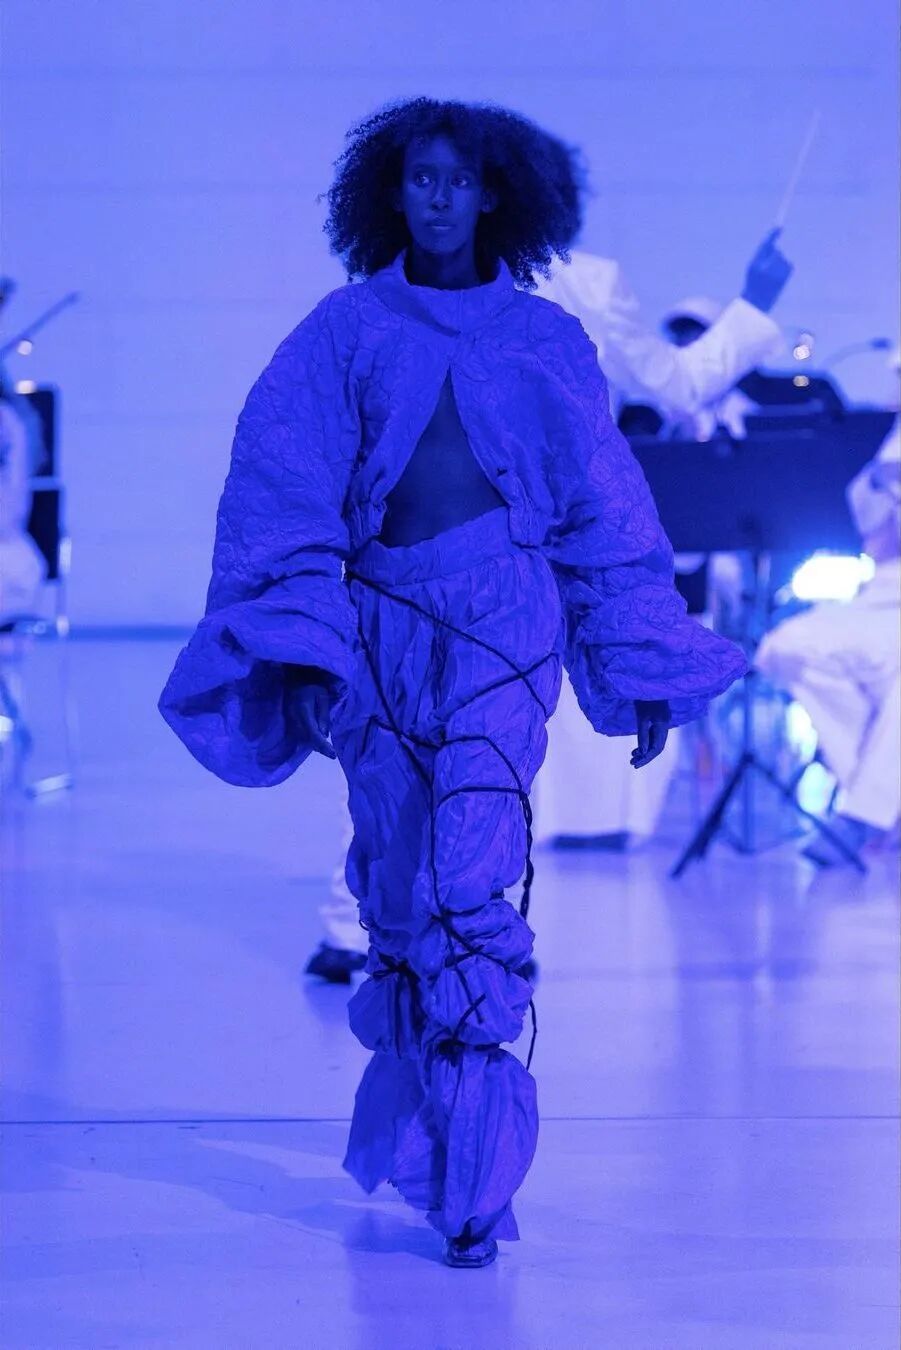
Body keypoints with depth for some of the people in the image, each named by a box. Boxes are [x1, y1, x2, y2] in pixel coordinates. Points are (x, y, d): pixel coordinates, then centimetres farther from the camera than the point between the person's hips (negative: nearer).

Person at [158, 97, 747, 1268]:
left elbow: (605, 512, 14)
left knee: (472, 886, -14)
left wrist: (637, 670, 13)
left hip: (501, 620, -2)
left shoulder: (545, 341, 9)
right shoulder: (346, 329, 7)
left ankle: (476, 1180, -12)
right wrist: (299, 651, -10)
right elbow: (282, 491, 1)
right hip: (380, 619, 2)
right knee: (394, 886, 6)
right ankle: (410, 1117, 25)